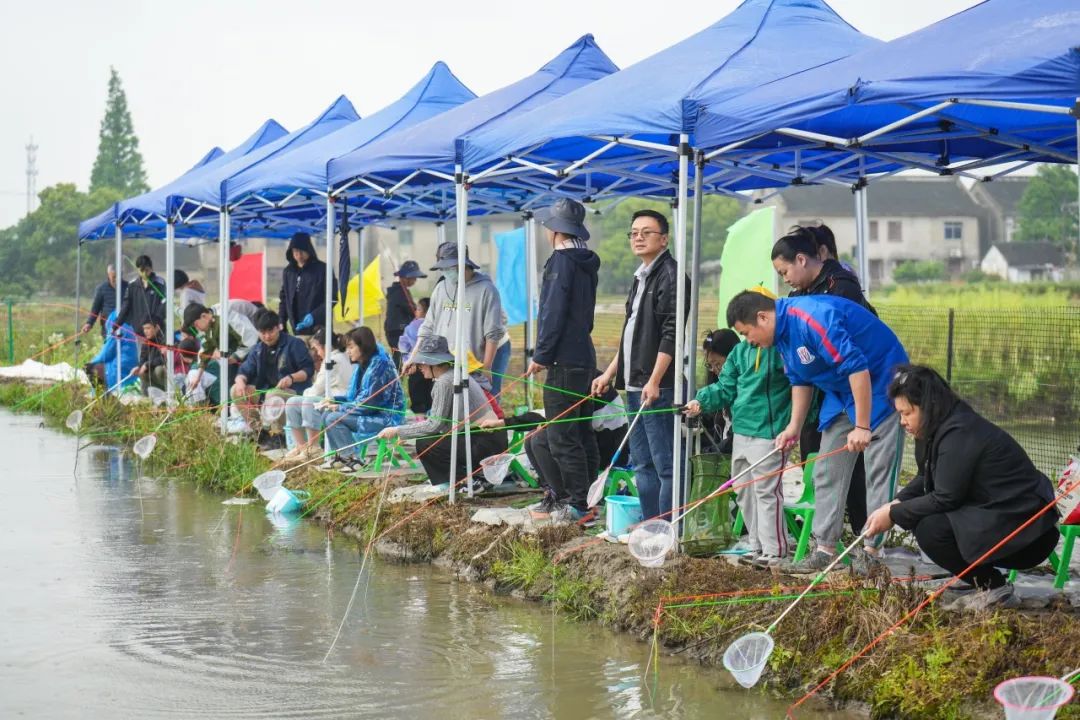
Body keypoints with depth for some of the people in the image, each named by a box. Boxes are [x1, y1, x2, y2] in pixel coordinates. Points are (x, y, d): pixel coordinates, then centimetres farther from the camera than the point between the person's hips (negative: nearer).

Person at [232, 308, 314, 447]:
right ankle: (260, 433, -9)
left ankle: (277, 436, -18)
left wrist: (292, 378, -29)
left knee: (273, 395, -38)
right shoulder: (258, 349, 12)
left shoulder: (294, 344, -6)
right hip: (265, 391, 7)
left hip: (294, 393, -7)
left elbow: (309, 369, -11)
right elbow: (245, 370, 6)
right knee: (237, 391, -10)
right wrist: (240, 380, -18)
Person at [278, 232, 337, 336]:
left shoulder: (322, 269, -4)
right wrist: (281, 321, 8)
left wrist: (314, 316, -18)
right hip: (297, 330, 4)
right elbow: (284, 299, 20)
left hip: (318, 329, -4)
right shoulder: (288, 272, 12)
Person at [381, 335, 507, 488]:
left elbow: (434, 425, -15)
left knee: (424, 444, -9)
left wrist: (397, 431, -7)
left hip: (485, 445, -10)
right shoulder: (455, 374, 15)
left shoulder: (445, 382, -14)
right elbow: (441, 422, 16)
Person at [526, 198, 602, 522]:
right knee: (582, 435, 13)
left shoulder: (561, 261, -13)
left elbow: (553, 313, -17)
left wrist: (541, 355, -13)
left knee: (561, 438, -8)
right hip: (584, 358, 10)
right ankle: (586, 501, 17)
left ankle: (578, 504, -9)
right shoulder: (586, 263, 16)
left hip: (564, 362, -10)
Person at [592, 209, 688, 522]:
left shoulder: (670, 275, -10)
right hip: (634, 385, 10)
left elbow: (670, 334, -17)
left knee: (665, 466, -7)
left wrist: (654, 381, -21)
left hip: (657, 387, -10)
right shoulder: (640, 277, 19)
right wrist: (611, 372, 24)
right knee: (642, 464, 13)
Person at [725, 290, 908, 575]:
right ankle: (824, 551, 8)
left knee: (879, 470, -9)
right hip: (841, 392, 10)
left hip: (879, 385, -10)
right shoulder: (783, 331, 1)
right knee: (827, 472, 6)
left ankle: (871, 551, -7)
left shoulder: (812, 318, -30)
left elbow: (857, 368, -32)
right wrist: (794, 427, 10)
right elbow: (800, 380, 17)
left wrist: (862, 427, -31)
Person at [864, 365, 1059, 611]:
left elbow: (945, 498, -23)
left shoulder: (960, 434, -21)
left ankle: (994, 589, -8)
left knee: (930, 530, -22)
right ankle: (976, 581, 14)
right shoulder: (942, 429, 9)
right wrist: (895, 504, -3)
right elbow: (925, 480, 16)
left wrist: (893, 515, -13)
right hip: (992, 517, 10)